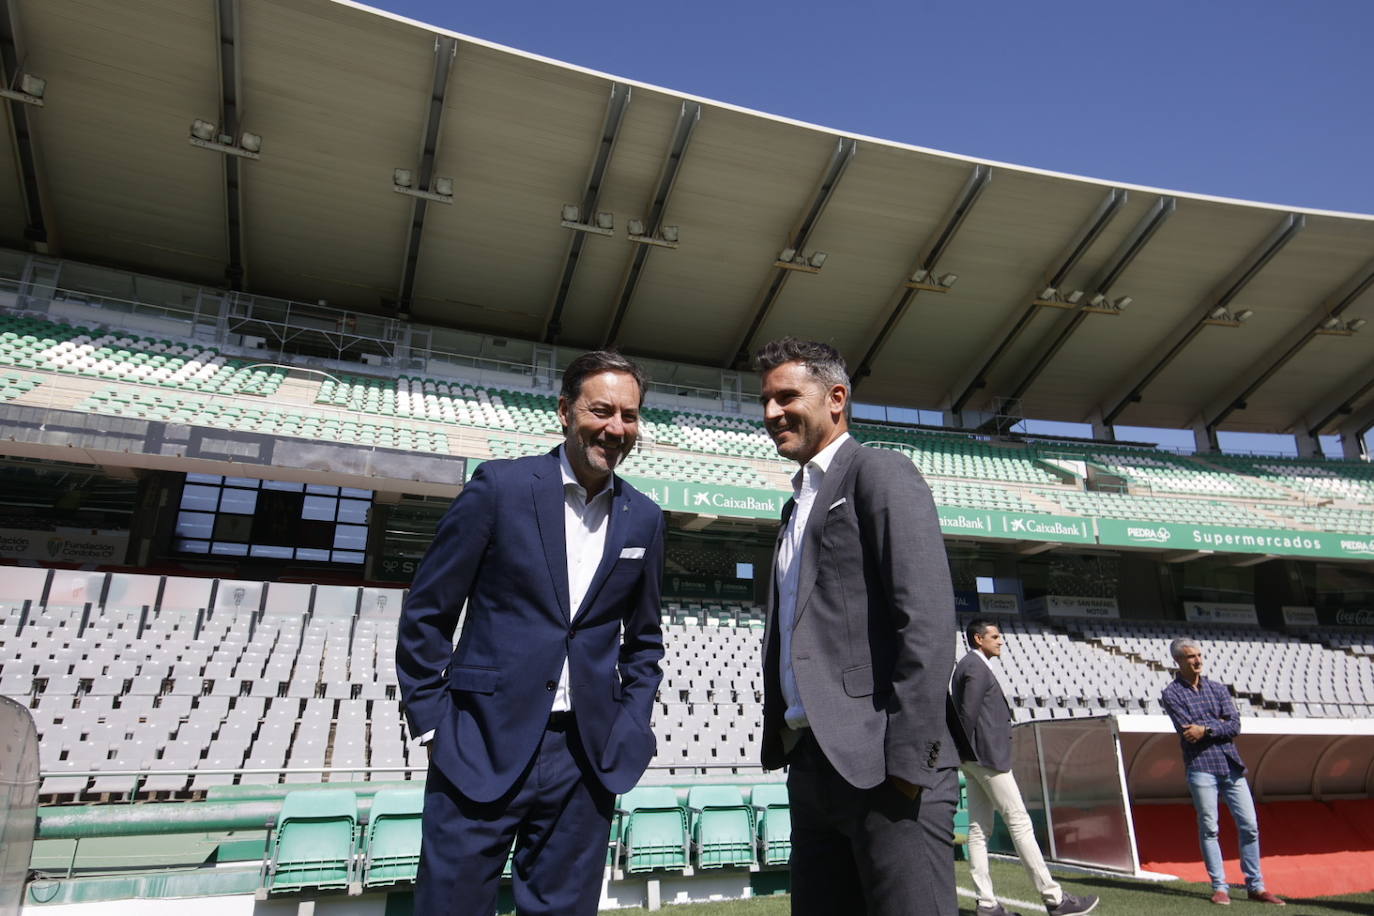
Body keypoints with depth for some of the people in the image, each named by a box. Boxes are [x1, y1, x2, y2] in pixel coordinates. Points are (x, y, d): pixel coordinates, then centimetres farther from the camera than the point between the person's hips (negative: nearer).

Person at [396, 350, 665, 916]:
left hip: (586, 759, 3)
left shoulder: (644, 519, 5)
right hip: (484, 746, -3)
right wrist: (430, 722, -3)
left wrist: (630, 729, 6)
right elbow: (426, 613, -1)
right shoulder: (501, 486, -5)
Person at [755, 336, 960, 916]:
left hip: (882, 764, -8)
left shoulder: (881, 472, -4)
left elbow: (927, 618, -14)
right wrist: (783, 745, 12)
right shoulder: (799, 503, 21)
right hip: (810, 762, 8)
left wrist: (910, 757, -19)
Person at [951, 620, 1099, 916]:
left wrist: (968, 754, 11)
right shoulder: (977, 667, -12)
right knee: (1019, 823, -4)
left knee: (979, 829, 7)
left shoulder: (967, 665, 18)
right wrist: (972, 751, -11)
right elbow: (968, 713, -18)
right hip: (987, 755, -10)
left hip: (974, 759, 10)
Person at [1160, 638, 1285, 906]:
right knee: (1209, 828, -1)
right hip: (1201, 767, -4)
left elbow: (1235, 726, 1)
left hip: (1231, 765, 4)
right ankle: (1220, 887, 8)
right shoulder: (1171, 694, -1)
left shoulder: (1217, 689, 12)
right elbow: (1188, 730, -11)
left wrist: (1206, 729, -12)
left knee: (1249, 826, 6)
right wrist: (1219, 724, -3)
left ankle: (1256, 886, 17)